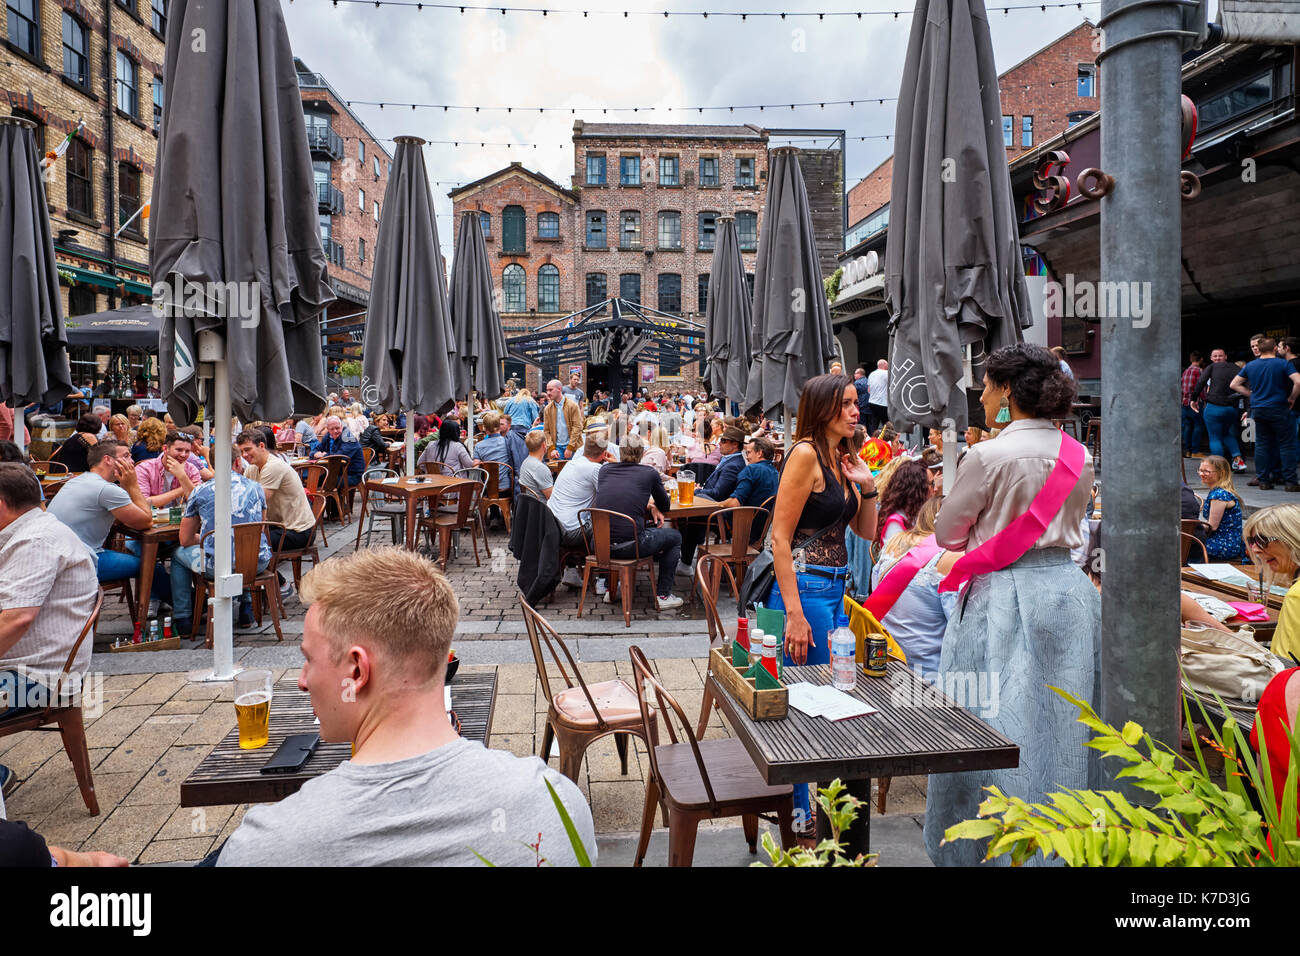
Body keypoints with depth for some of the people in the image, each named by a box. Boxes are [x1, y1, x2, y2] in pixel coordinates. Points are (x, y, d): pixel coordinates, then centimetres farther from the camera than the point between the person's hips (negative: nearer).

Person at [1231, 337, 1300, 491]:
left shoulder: (1250, 366, 6)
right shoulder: (1283, 364, -6)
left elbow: (1234, 384, 11)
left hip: (1258, 410, 4)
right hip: (1278, 409, -4)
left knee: (1261, 445, 9)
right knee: (1286, 445, 2)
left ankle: (1263, 480, 9)